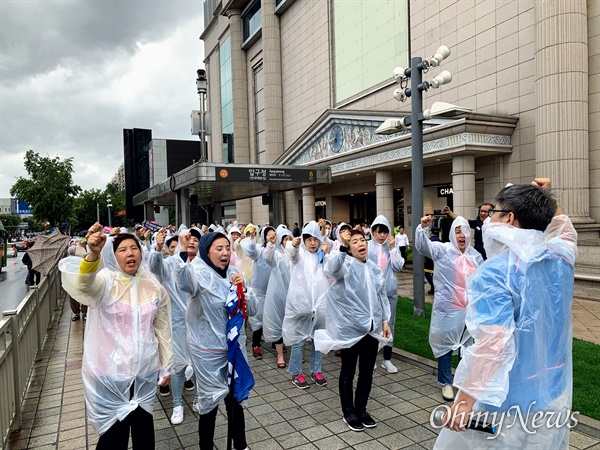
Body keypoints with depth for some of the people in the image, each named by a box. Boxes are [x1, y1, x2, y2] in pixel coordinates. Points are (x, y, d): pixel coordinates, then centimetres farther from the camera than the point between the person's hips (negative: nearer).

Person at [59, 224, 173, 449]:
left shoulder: (154, 286, -1)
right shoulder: (105, 280, -11)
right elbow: (84, 284, -37)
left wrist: (166, 366, 10)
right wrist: (93, 255, -56)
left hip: (144, 373, 3)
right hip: (110, 373, -3)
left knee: (144, 429, 18)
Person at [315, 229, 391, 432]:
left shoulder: (374, 268, 8)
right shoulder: (346, 265, -9)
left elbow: (382, 296, 14)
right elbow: (331, 269, -34)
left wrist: (385, 320, 11)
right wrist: (342, 247, -42)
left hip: (372, 327, 6)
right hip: (350, 328, -5)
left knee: (367, 372, 15)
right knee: (348, 372, 9)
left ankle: (361, 410, 33)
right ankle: (349, 413, 26)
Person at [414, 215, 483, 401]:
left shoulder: (475, 255, 9)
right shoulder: (443, 250, -6)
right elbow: (422, 246, -20)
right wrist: (423, 227, -36)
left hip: (470, 309, 5)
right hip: (448, 309, -4)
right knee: (446, 345, 6)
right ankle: (446, 383, 20)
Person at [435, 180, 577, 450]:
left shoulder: (496, 271, -22)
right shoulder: (561, 258, 0)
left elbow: (493, 342, -28)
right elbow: (565, 232, 27)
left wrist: (465, 401, -23)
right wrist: (546, 200, 16)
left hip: (507, 400, -7)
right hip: (554, 395, 7)